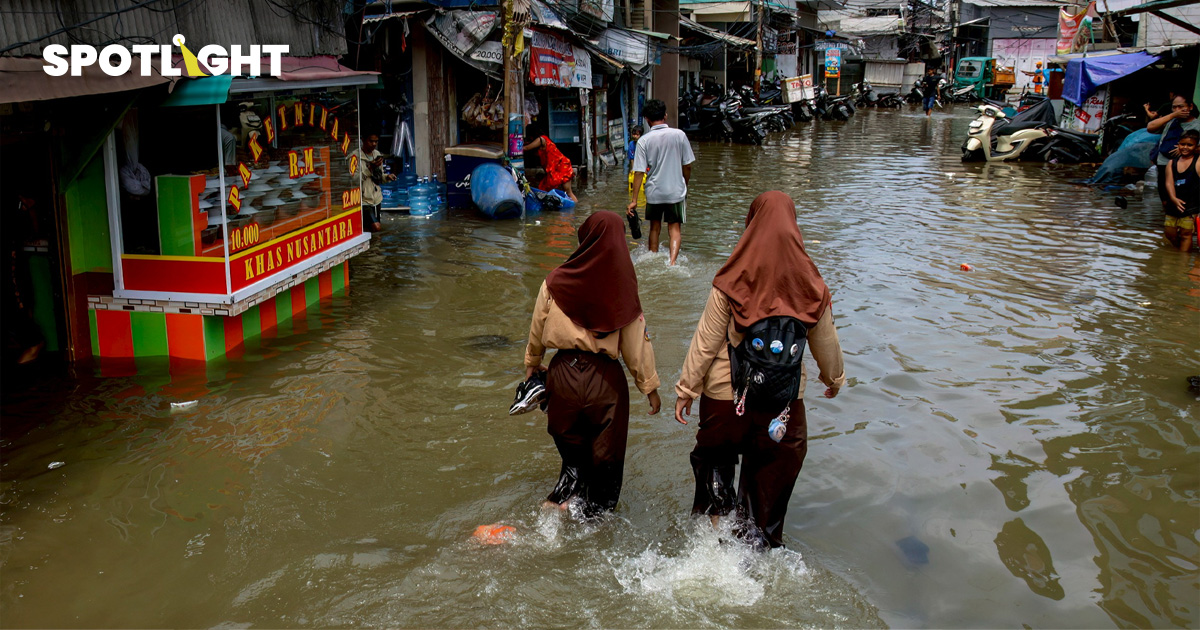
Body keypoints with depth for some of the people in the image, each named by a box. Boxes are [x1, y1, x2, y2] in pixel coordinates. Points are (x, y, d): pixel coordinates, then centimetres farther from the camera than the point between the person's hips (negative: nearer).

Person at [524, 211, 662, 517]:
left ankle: (561, 496, 11)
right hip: (605, 380, -2)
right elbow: (636, 345, -6)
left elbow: (537, 329, 6)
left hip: (564, 374, 2)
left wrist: (532, 362, 24)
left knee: (572, 446, 24)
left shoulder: (556, 282, -7)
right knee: (604, 456, 15)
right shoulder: (623, 290, -11)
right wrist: (650, 386, 6)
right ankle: (595, 513, 23)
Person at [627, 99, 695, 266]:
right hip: (676, 190, 0)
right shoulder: (679, 135, -6)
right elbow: (687, 166, 0)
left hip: (654, 191, 0)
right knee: (675, 229, 4)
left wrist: (634, 200, -8)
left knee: (655, 228, 18)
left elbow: (639, 172, -11)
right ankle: (672, 261, -16)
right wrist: (685, 185, 18)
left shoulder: (644, 141, -9)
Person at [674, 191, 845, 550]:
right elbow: (826, 343, 6)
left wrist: (686, 389, 3)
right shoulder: (811, 288, -8)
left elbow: (705, 343, -9)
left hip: (727, 394, -1)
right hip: (784, 398, 2)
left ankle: (716, 513, 15)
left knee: (715, 454, 25)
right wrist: (834, 378, 25)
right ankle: (756, 546, 25)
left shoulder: (730, 285, -14)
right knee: (771, 479, 16)